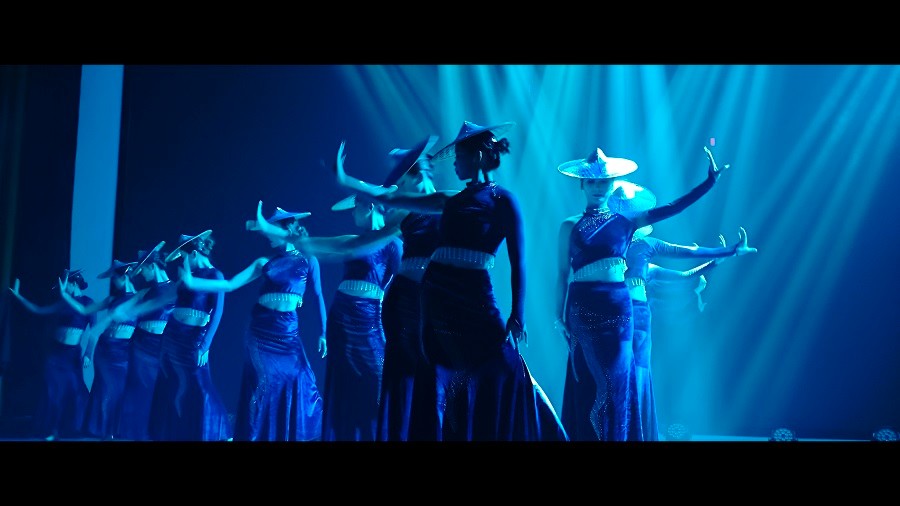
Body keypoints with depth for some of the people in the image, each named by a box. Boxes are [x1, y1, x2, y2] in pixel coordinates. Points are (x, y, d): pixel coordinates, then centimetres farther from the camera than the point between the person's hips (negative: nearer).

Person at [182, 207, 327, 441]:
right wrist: (191, 282, -8)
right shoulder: (264, 262, 7)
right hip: (260, 333, 1)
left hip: (287, 334, -1)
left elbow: (317, 298, 6)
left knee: (298, 386, -1)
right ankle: (256, 436, 7)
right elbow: (229, 285, 1)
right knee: (263, 387, -2)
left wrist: (322, 333, 2)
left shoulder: (308, 260, 3)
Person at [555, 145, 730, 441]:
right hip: (582, 306, -2)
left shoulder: (625, 221, 9)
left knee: (618, 381, 4)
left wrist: (709, 182, -5)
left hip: (618, 306, 2)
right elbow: (562, 273, 4)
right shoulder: (570, 226, 4)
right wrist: (558, 314, -1)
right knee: (599, 382, -3)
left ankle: (616, 436, 16)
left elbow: (671, 208, 2)